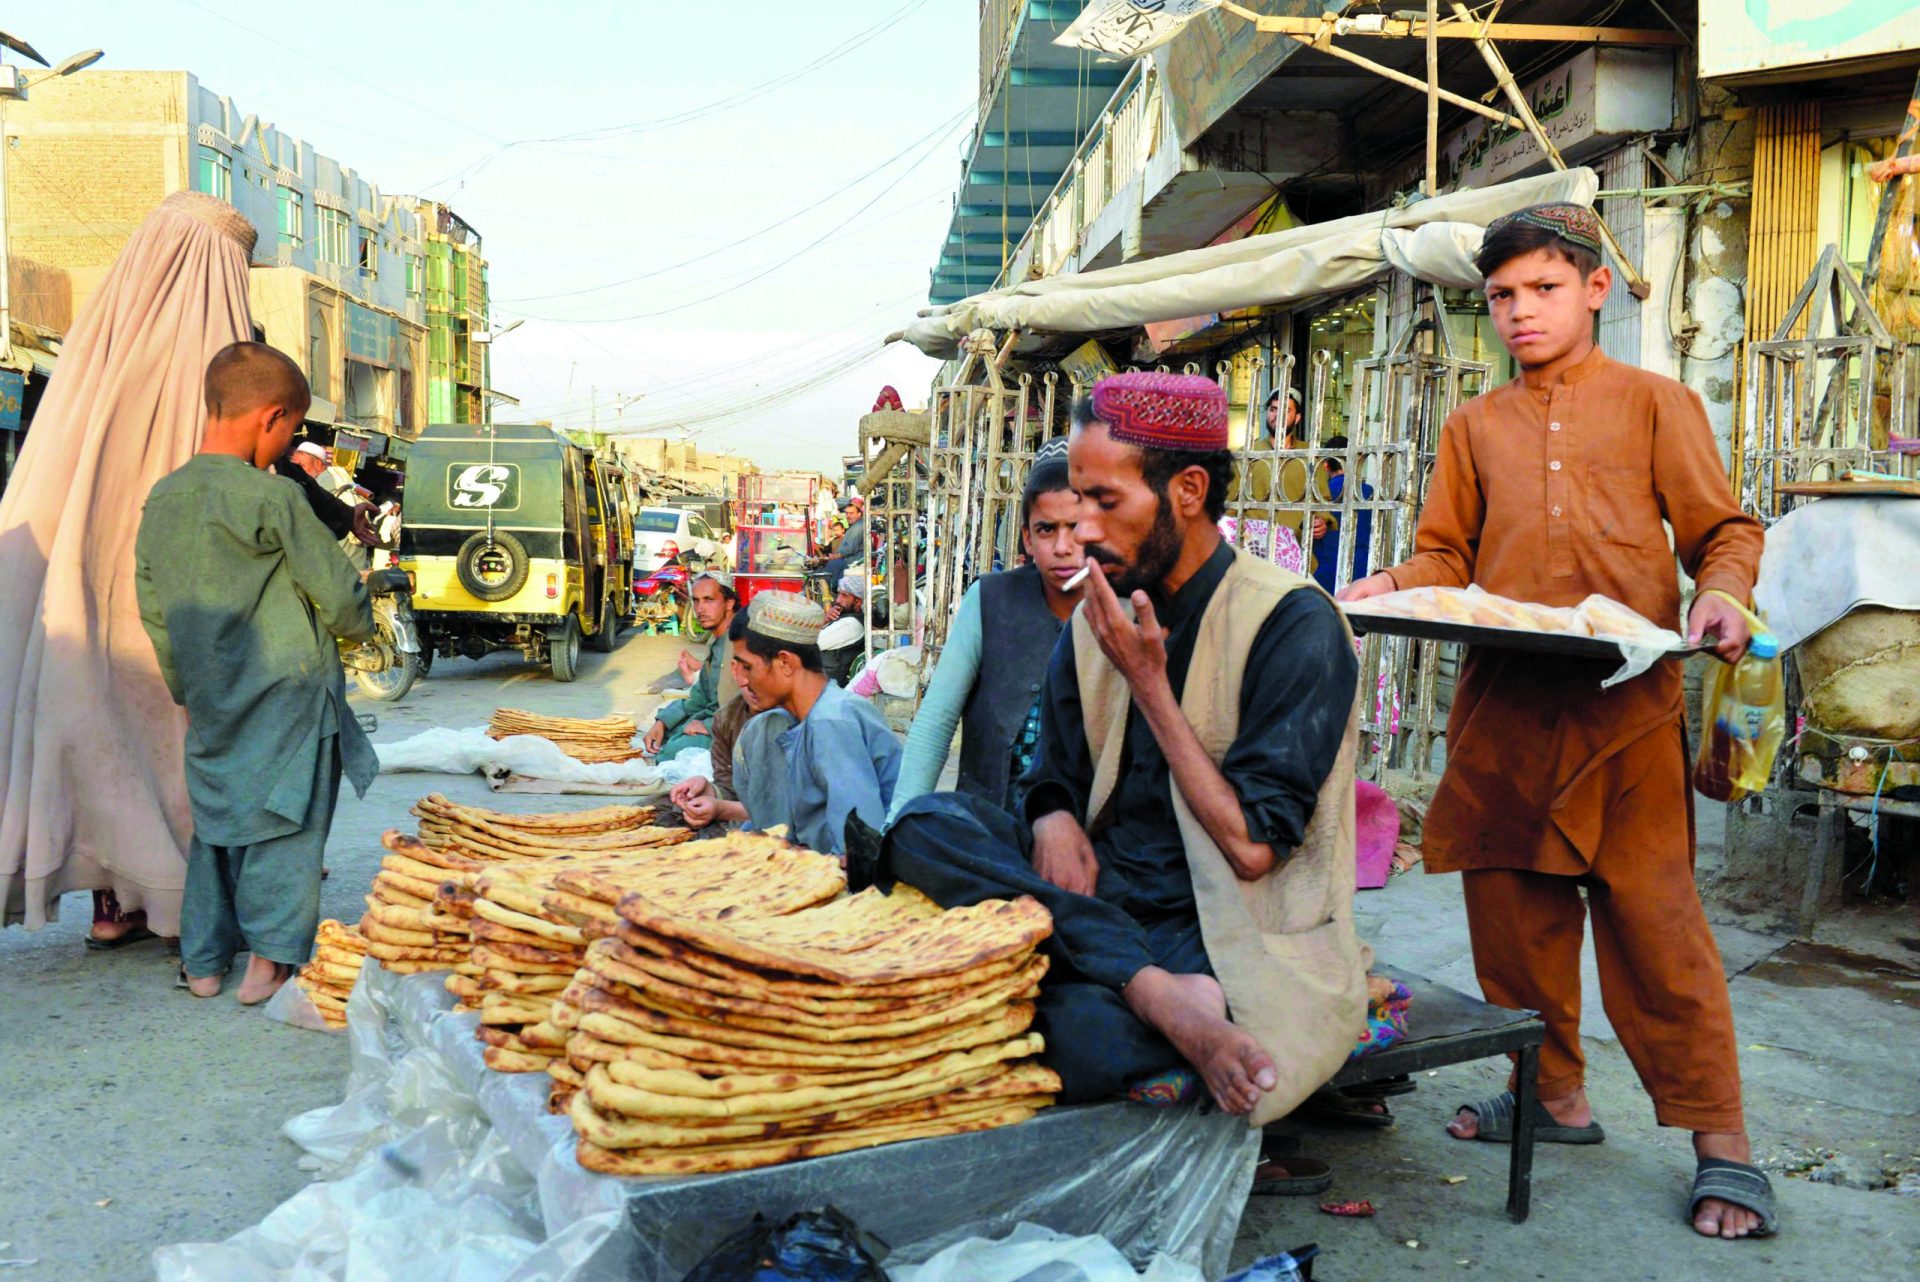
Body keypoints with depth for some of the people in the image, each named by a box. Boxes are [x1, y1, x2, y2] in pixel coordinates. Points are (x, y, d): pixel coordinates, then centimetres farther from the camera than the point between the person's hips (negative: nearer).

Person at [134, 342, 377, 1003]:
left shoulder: (161, 498, 5)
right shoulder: (273, 499, -15)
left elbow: (152, 609, 12)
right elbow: (339, 593, -11)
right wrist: (359, 624, 12)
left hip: (210, 702, 6)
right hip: (286, 695, -6)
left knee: (214, 821, 16)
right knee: (283, 823, 3)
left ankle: (203, 960, 22)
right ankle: (270, 959, 5)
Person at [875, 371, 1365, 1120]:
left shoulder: (1293, 622, -10)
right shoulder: (1097, 621, 9)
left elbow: (1252, 847, -15)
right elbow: (1053, 780, 18)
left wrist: (1150, 686, -13)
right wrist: (1054, 819, -8)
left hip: (1231, 936, -8)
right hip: (1108, 898, 8)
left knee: (1080, 1031, -37)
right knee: (927, 822, -19)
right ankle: (1157, 994, -28)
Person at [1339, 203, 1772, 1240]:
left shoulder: (1654, 402, 10)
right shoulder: (1475, 427, 18)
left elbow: (1724, 530, 6)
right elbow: (1448, 555, 16)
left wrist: (1719, 596, -14)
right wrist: (1390, 587, -4)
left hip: (1627, 700, -4)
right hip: (1503, 706, 4)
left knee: (1653, 912, -4)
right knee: (1511, 908, 8)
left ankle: (1719, 1139, 7)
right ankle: (1556, 1095, 25)